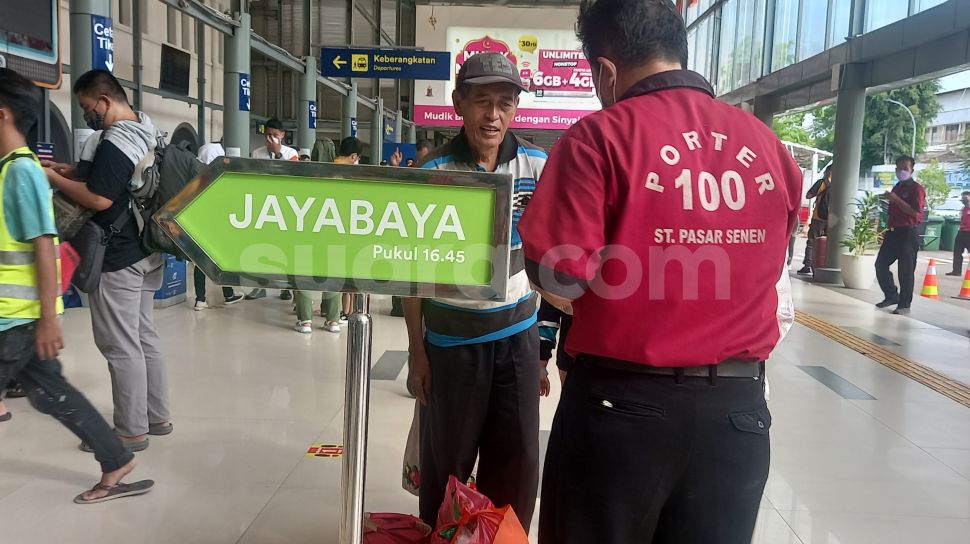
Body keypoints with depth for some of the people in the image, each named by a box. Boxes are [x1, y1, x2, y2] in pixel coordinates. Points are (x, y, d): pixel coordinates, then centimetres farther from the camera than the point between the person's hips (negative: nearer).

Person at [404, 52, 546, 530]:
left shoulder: (539, 166, -2)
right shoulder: (432, 171, -9)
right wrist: (416, 350, -4)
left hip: (517, 334, 2)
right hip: (452, 338, -2)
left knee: (518, 463, 10)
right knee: (447, 461, 12)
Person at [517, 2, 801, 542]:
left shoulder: (601, 136, -11)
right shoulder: (767, 145, 4)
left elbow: (558, 277, -16)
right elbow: (767, 269, 12)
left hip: (623, 402, -4)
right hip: (738, 406, 5)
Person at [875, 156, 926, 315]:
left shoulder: (916, 189, -8)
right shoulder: (896, 188, 19)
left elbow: (915, 212, -21)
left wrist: (895, 199, -24)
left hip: (908, 234, -8)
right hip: (893, 232, 8)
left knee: (906, 270, -4)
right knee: (881, 264, 7)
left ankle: (904, 305, 2)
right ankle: (892, 296, 21)